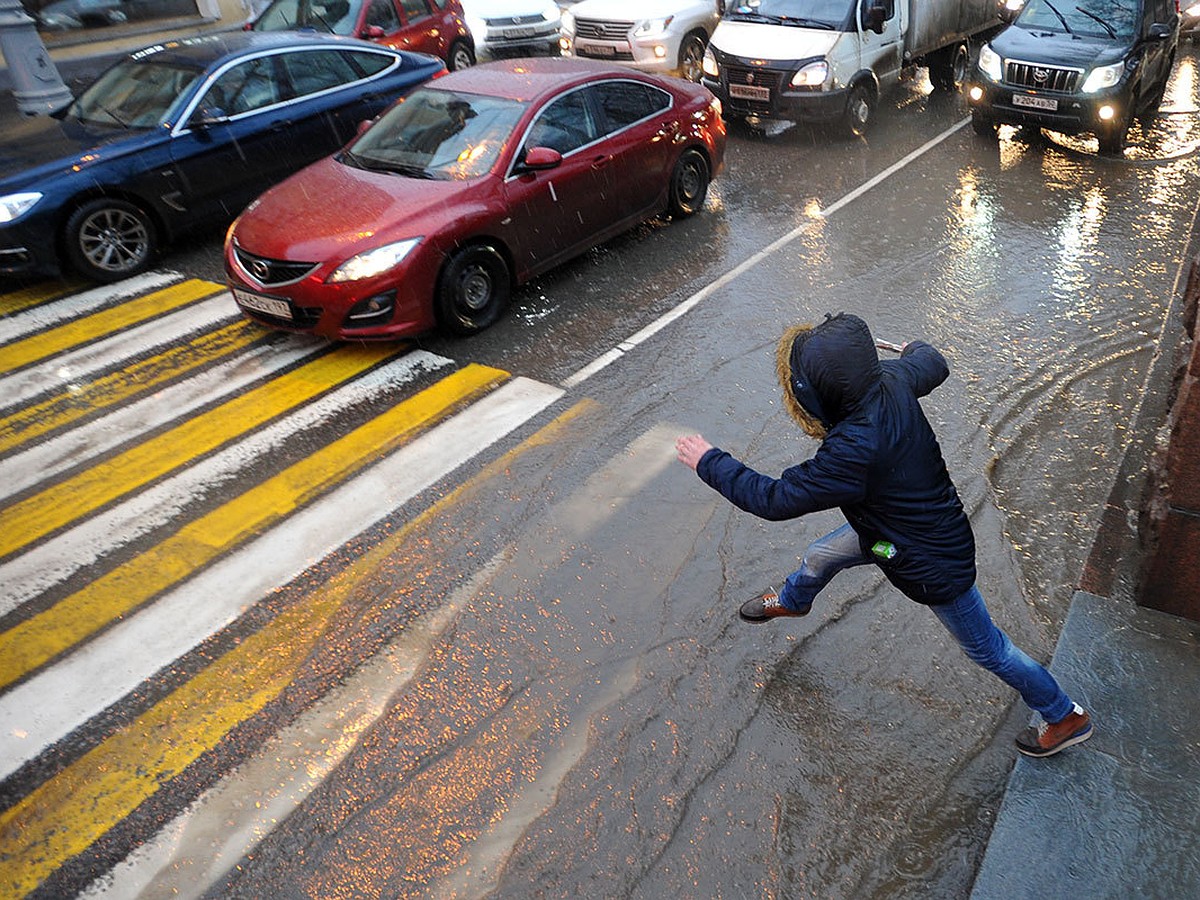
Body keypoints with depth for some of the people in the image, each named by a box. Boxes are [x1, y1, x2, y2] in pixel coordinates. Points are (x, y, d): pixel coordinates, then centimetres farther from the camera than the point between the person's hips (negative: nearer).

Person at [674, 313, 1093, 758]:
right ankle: (791, 601, 60)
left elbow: (776, 499, -31)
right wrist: (917, 348, 30)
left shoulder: (853, 453, -43)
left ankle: (1066, 716, 40)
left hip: (932, 561, -8)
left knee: (986, 647, 15)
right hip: (893, 523, 9)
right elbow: (934, 365, 5)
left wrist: (710, 462, -18)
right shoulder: (891, 379, -20)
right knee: (819, 557, 26)